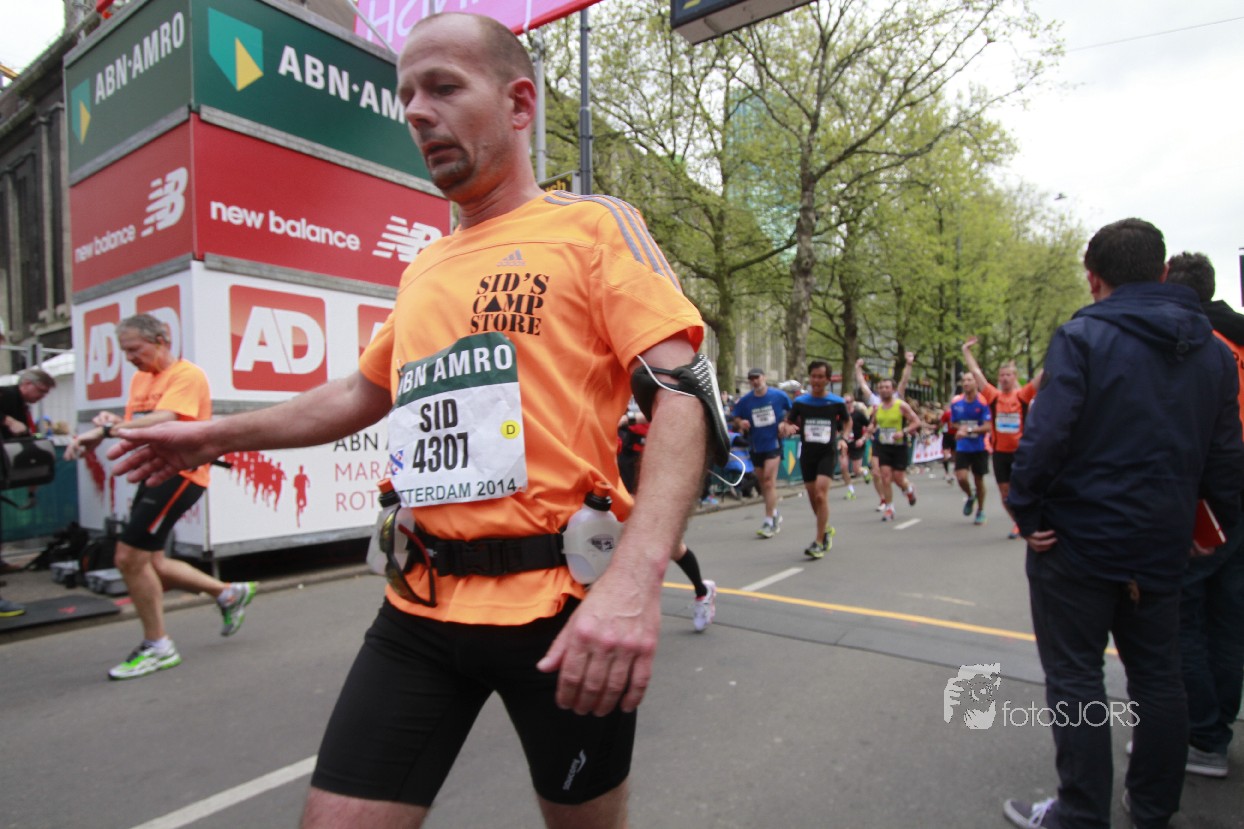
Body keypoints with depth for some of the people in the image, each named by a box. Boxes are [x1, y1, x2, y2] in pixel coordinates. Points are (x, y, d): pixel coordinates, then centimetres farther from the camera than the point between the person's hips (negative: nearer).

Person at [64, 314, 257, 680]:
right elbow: (135, 425, 13)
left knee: (130, 557, -9)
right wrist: (111, 423, -9)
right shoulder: (140, 379, 14)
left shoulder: (187, 375, -12)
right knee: (151, 563, 13)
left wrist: (105, 430, -34)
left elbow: (163, 420, -27)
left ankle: (158, 647, 8)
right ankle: (230, 593, 31)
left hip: (179, 472, -9)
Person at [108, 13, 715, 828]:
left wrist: (635, 578, -27)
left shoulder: (594, 223, -3)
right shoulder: (425, 267, 14)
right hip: (423, 606, 5)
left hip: (564, 608, -4)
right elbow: (366, 392, 28)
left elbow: (682, 395, -14)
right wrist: (215, 435, 30)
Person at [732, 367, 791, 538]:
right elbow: (735, 419, 7)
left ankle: (769, 522, -8)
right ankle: (775, 514, 33)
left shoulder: (779, 396, -4)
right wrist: (740, 423, -15)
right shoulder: (744, 401, -1)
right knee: (763, 483, 12)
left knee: (769, 481, -13)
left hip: (774, 443, -3)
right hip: (756, 446, 3)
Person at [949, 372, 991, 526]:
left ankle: (980, 511, 27)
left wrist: (968, 430, -28)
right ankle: (970, 497, 21)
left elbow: (987, 427, -15)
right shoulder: (956, 402, -1)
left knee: (979, 479, 8)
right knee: (961, 477, -13)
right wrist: (961, 429, -9)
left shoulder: (982, 402, -11)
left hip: (979, 448, -2)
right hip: (962, 448, 2)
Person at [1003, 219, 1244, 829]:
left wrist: (1027, 511, -13)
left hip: (1078, 537, -6)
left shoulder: (1083, 337, -13)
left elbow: (1046, 434, -23)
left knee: (1075, 677, 5)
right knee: (1157, 674, 18)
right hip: (1162, 544, 7)